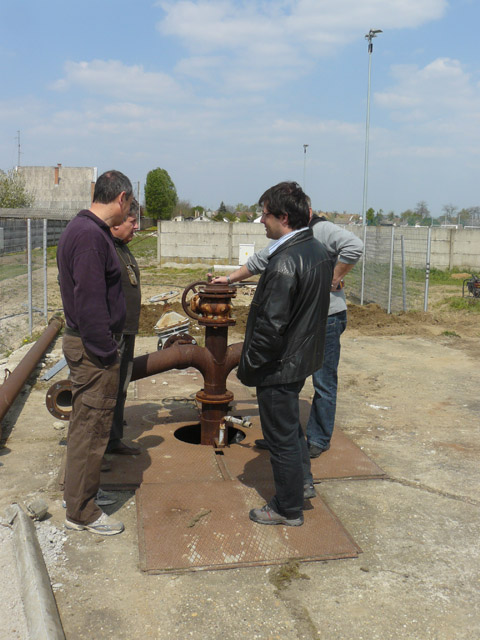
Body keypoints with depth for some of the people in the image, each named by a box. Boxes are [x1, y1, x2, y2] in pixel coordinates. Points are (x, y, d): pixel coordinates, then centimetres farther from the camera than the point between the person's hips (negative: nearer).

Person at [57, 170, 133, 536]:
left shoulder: (83, 229, 12)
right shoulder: (90, 235, -21)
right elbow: (90, 301, -25)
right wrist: (106, 352, -20)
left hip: (83, 342, 11)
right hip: (93, 349, -10)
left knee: (85, 423, 22)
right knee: (92, 427, 1)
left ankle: (79, 484, 40)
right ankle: (82, 512, 15)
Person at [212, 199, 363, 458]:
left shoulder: (322, 230, -12)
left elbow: (354, 246, -27)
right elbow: (258, 262, 27)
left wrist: (334, 279, -20)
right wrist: (229, 278, 29)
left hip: (326, 318, -9)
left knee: (323, 382, 2)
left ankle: (318, 440, 17)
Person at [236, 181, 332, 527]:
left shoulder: (285, 262, -26)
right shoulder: (319, 250, 4)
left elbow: (271, 326, -27)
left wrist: (248, 365, -15)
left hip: (279, 366, -9)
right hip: (305, 356, 9)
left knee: (281, 436, 6)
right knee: (291, 424, 28)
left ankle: (289, 509, 23)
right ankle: (302, 479, 43)